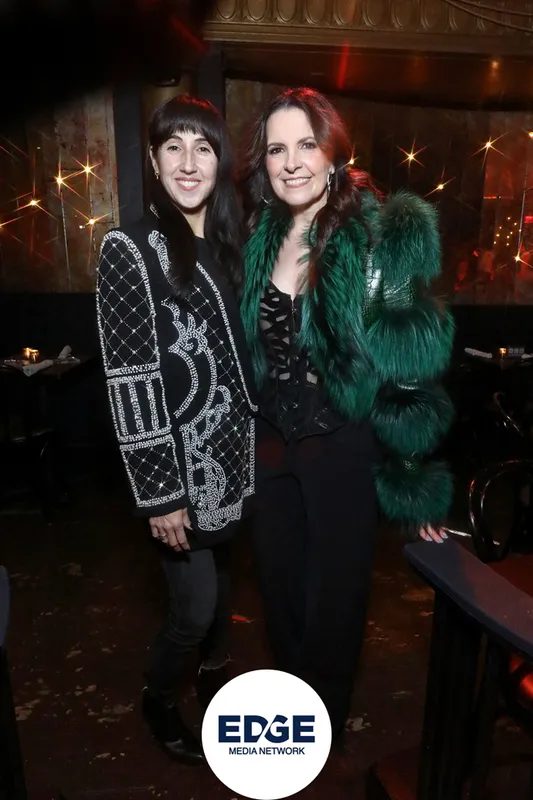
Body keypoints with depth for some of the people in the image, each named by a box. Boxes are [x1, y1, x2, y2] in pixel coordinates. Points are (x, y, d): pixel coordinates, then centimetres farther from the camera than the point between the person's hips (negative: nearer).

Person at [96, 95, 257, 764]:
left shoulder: (229, 240, 7)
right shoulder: (129, 249, -13)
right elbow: (129, 379, -17)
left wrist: (252, 437, 11)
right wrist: (158, 491, -17)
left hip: (232, 448, 6)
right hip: (178, 460, -6)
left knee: (220, 575, 22)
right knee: (194, 605, 6)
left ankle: (212, 672, 49)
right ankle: (157, 699, 37)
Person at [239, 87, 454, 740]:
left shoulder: (383, 235, -14)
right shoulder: (261, 239, 3)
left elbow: (410, 364, -13)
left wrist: (416, 485, -11)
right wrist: (251, 435, 12)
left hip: (345, 448, -5)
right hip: (273, 444, 6)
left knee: (332, 594, 15)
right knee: (279, 587, 22)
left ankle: (324, 727, 45)